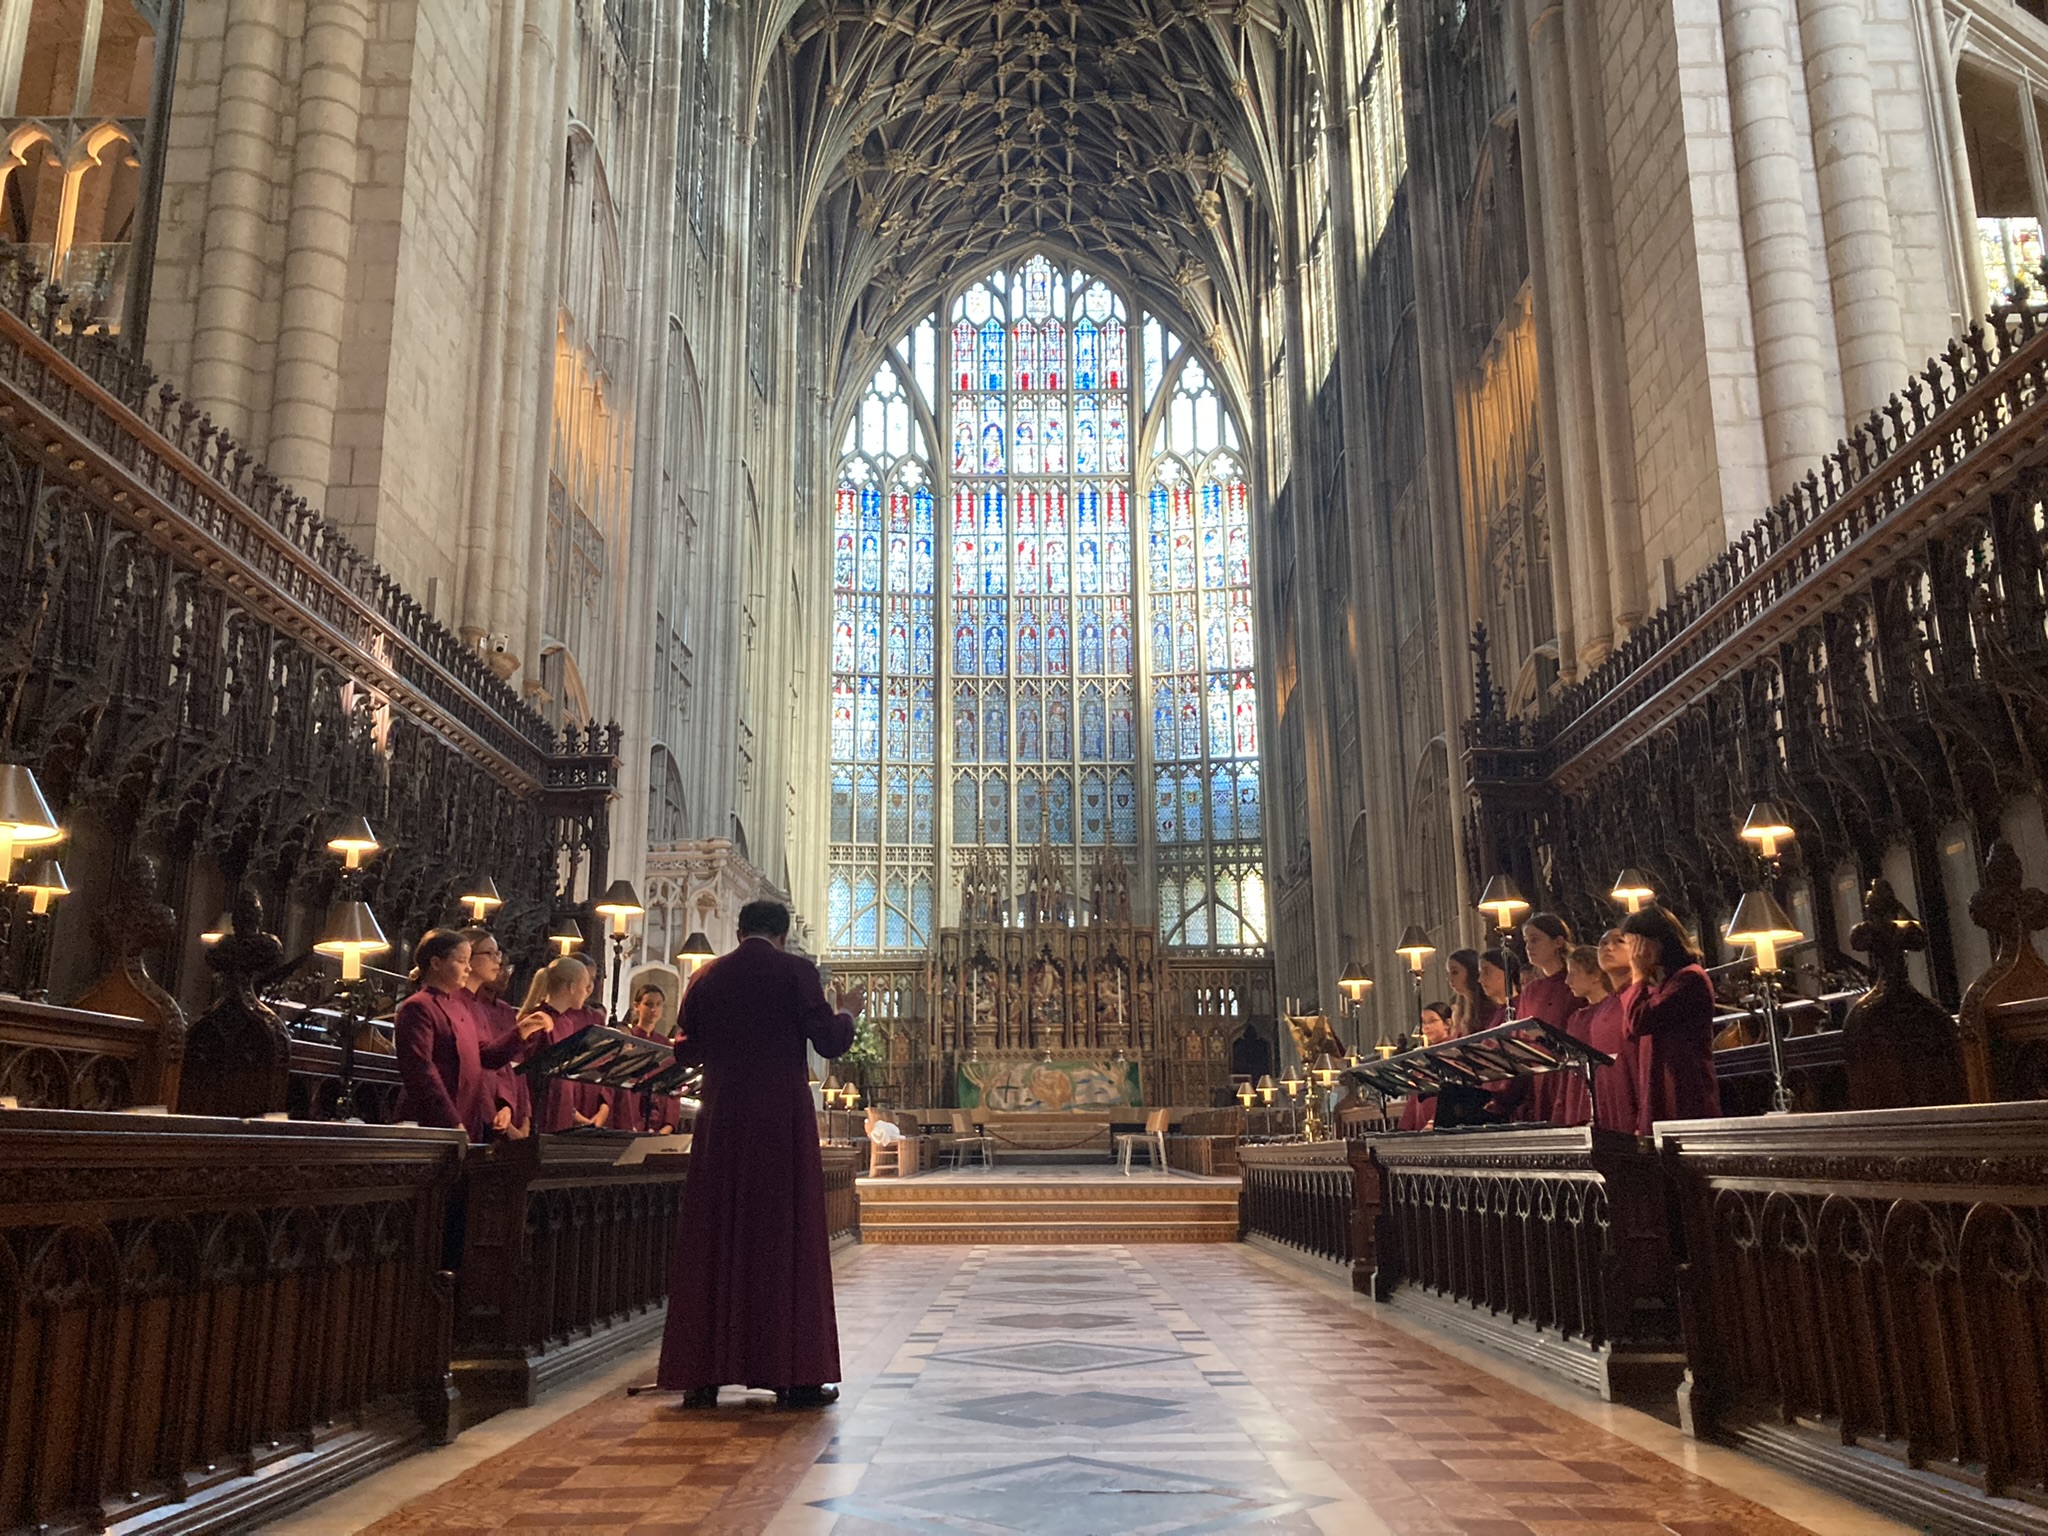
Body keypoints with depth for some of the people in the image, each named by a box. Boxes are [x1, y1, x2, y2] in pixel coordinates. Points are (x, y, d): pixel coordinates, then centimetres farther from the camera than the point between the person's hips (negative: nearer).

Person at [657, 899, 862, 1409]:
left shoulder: (706, 978, 6)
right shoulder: (796, 971, -4)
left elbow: (685, 1051, 14)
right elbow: (829, 1042, -6)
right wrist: (846, 1012, 14)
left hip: (720, 1120, 3)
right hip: (783, 1119, -3)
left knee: (714, 1242, 8)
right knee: (786, 1239, 4)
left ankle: (703, 1376, 10)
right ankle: (793, 1374, 6)